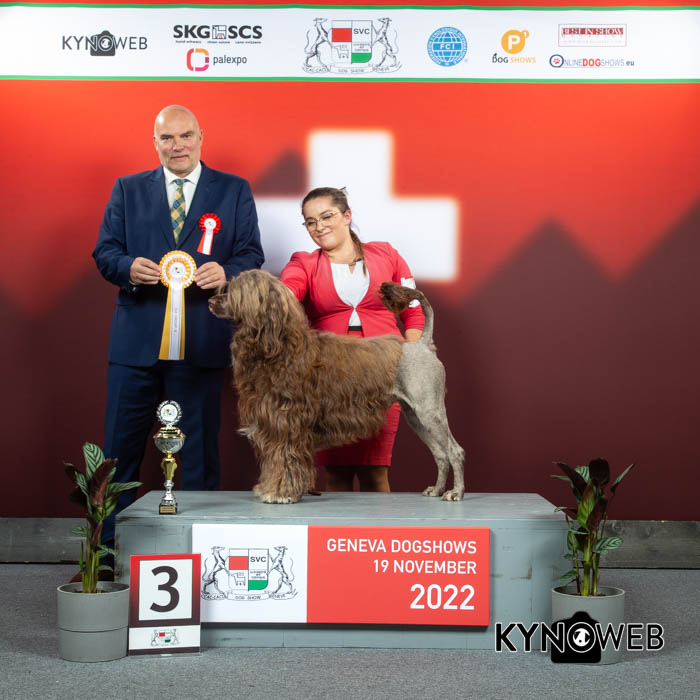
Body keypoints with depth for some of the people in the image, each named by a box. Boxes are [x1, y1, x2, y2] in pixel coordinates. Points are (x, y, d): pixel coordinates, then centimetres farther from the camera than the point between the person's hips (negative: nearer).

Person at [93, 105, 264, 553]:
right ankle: (109, 545, 15)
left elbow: (252, 255, 5)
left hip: (201, 344, -1)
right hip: (136, 343, 1)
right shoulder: (128, 189, 11)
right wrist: (129, 268, -15)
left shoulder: (234, 191, 8)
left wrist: (226, 272, -17)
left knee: (198, 451, 6)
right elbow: (105, 251, 7)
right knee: (121, 447, 4)